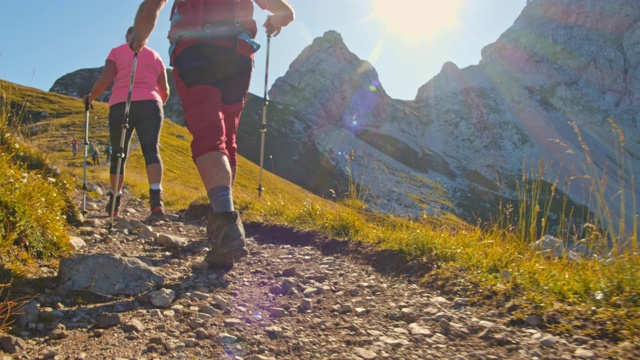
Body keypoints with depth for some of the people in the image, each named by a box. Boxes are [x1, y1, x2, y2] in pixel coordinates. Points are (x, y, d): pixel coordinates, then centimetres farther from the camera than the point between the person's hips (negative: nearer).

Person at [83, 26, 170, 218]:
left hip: (121, 106, -1)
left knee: (119, 153, 10)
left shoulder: (117, 51, 13)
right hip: (150, 104, 1)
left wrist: (90, 98, 18)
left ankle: (114, 201, 17)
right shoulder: (155, 55, 21)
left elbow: (104, 80, 1)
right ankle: (156, 196, -30)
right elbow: (165, 91, 17)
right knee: (151, 150, -8)